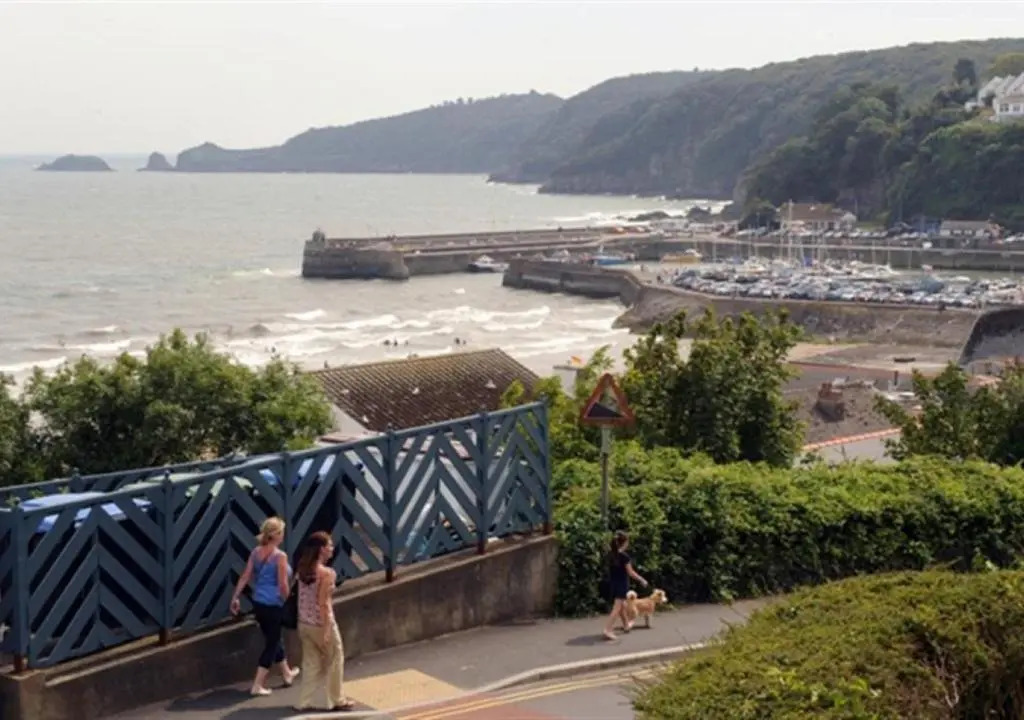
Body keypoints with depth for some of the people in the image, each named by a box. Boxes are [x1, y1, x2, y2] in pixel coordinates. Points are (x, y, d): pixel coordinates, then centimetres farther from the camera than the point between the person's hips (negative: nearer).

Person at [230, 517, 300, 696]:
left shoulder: (256, 552, 2)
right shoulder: (280, 556, -17)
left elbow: (245, 576, 4)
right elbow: (283, 585, -17)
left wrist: (235, 597, 9)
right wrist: (287, 601, -1)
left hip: (258, 603, 8)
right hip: (273, 605, -8)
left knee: (274, 639, 23)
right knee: (272, 643, 5)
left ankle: (287, 674, 41)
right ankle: (258, 685, 3)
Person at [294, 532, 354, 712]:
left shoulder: (302, 569, 2)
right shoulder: (326, 573, -20)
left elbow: (304, 598, 7)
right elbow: (323, 604, -21)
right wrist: (326, 630, -18)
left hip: (304, 624, 7)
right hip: (321, 624, -7)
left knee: (311, 663, 16)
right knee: (334, 661, 12)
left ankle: (305, 703, 17)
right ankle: (337, 701, 23)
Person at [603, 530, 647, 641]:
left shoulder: (611, 554, 0)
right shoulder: (624, 556, -19)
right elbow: (630, 572, -14)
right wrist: (642, 580, -3)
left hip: (613, 583, 7)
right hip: (622, 584, -7)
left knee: (622, 604, 25)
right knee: (617, 608, -7)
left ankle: (626, 625, 41)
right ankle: (608, 630, -17)